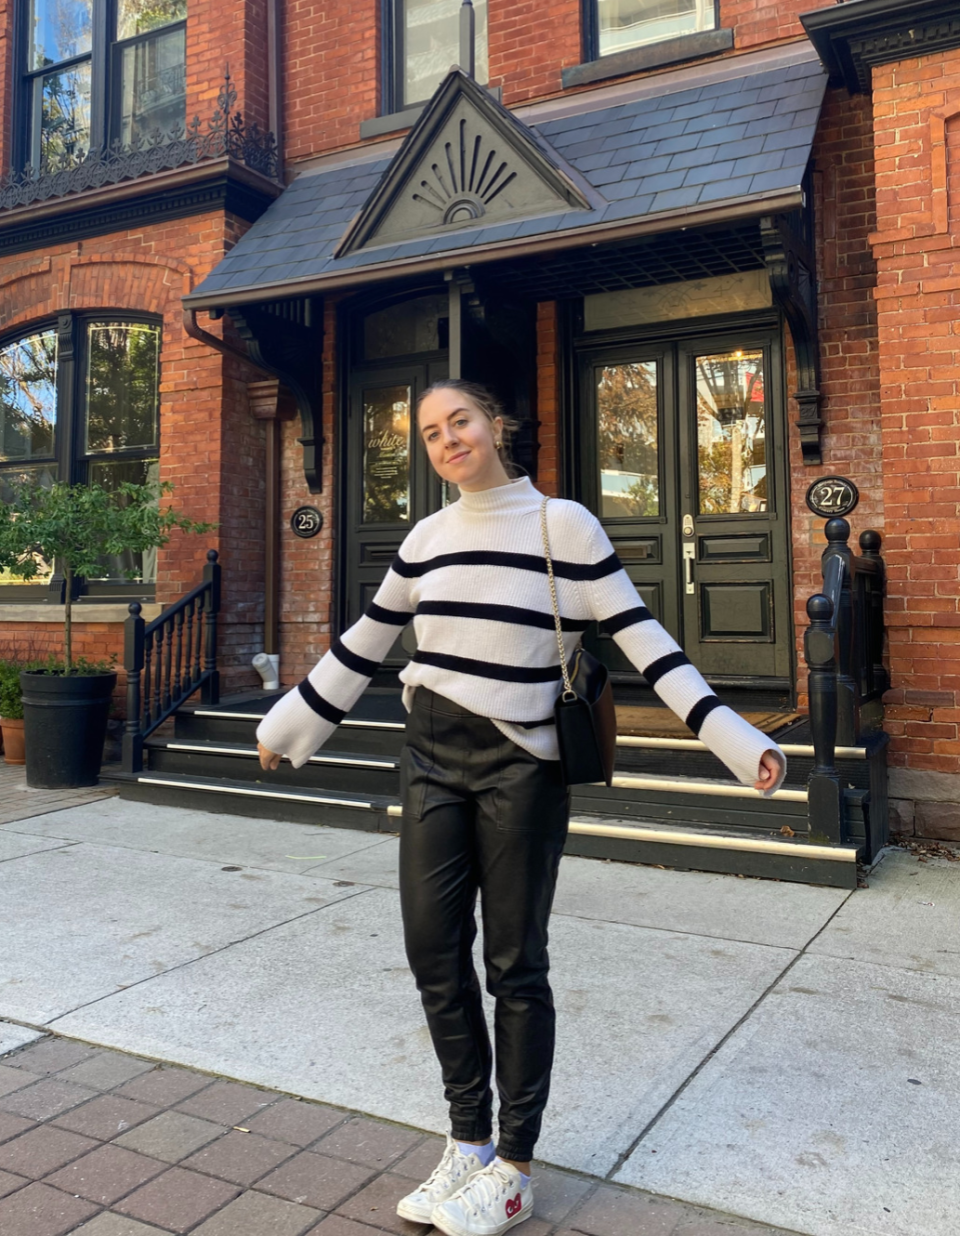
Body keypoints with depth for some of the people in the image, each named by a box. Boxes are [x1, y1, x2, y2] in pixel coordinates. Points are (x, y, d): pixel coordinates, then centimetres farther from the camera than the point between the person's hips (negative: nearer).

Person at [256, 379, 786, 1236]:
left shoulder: (564, 524, -6)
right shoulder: (428, 537, 8)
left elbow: (642, 640, -9)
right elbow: (366, 645, 17)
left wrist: (734, 739, -16)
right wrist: (291, 726, 21)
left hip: (521, 768, -5)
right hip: (431, 762, 5)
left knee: (514, 963, 5)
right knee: (435, 952, 8)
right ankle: (469, 1143, 28)